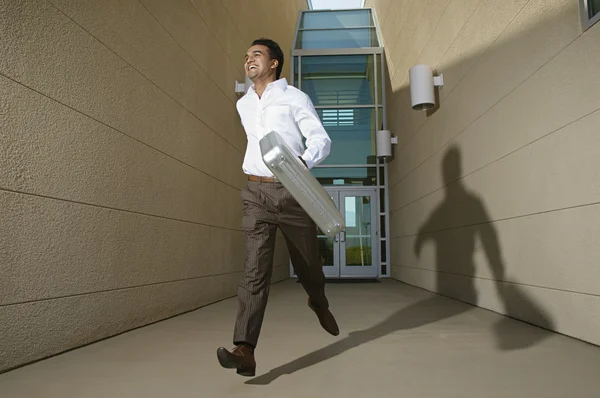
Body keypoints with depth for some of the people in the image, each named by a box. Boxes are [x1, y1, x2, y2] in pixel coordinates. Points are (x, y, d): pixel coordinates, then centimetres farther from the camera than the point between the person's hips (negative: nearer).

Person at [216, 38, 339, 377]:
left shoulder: (295, 98, 0)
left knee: (307, 261, 12)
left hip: (293, 191, -2)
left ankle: (320, 304, 45)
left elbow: (322, 139, -7)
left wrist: (302, 161, -27)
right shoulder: (243, 105, 17)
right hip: (257, 193, 3)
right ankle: (245, 351, -16)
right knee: (255, 267, -11)